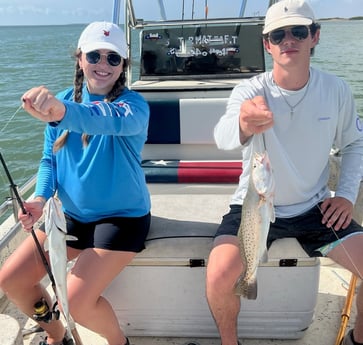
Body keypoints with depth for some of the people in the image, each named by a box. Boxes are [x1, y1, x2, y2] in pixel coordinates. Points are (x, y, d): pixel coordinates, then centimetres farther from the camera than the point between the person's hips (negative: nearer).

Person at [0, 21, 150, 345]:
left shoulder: (133, 103, -16)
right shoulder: (63, 101, 2)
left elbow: (114, 120, -41)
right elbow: (50, 158, 7)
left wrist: (62, 112, -59)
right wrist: (41, 198, -12)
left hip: (122, 216, -6)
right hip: (71, 215, 6)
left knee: (76, 300, -19)